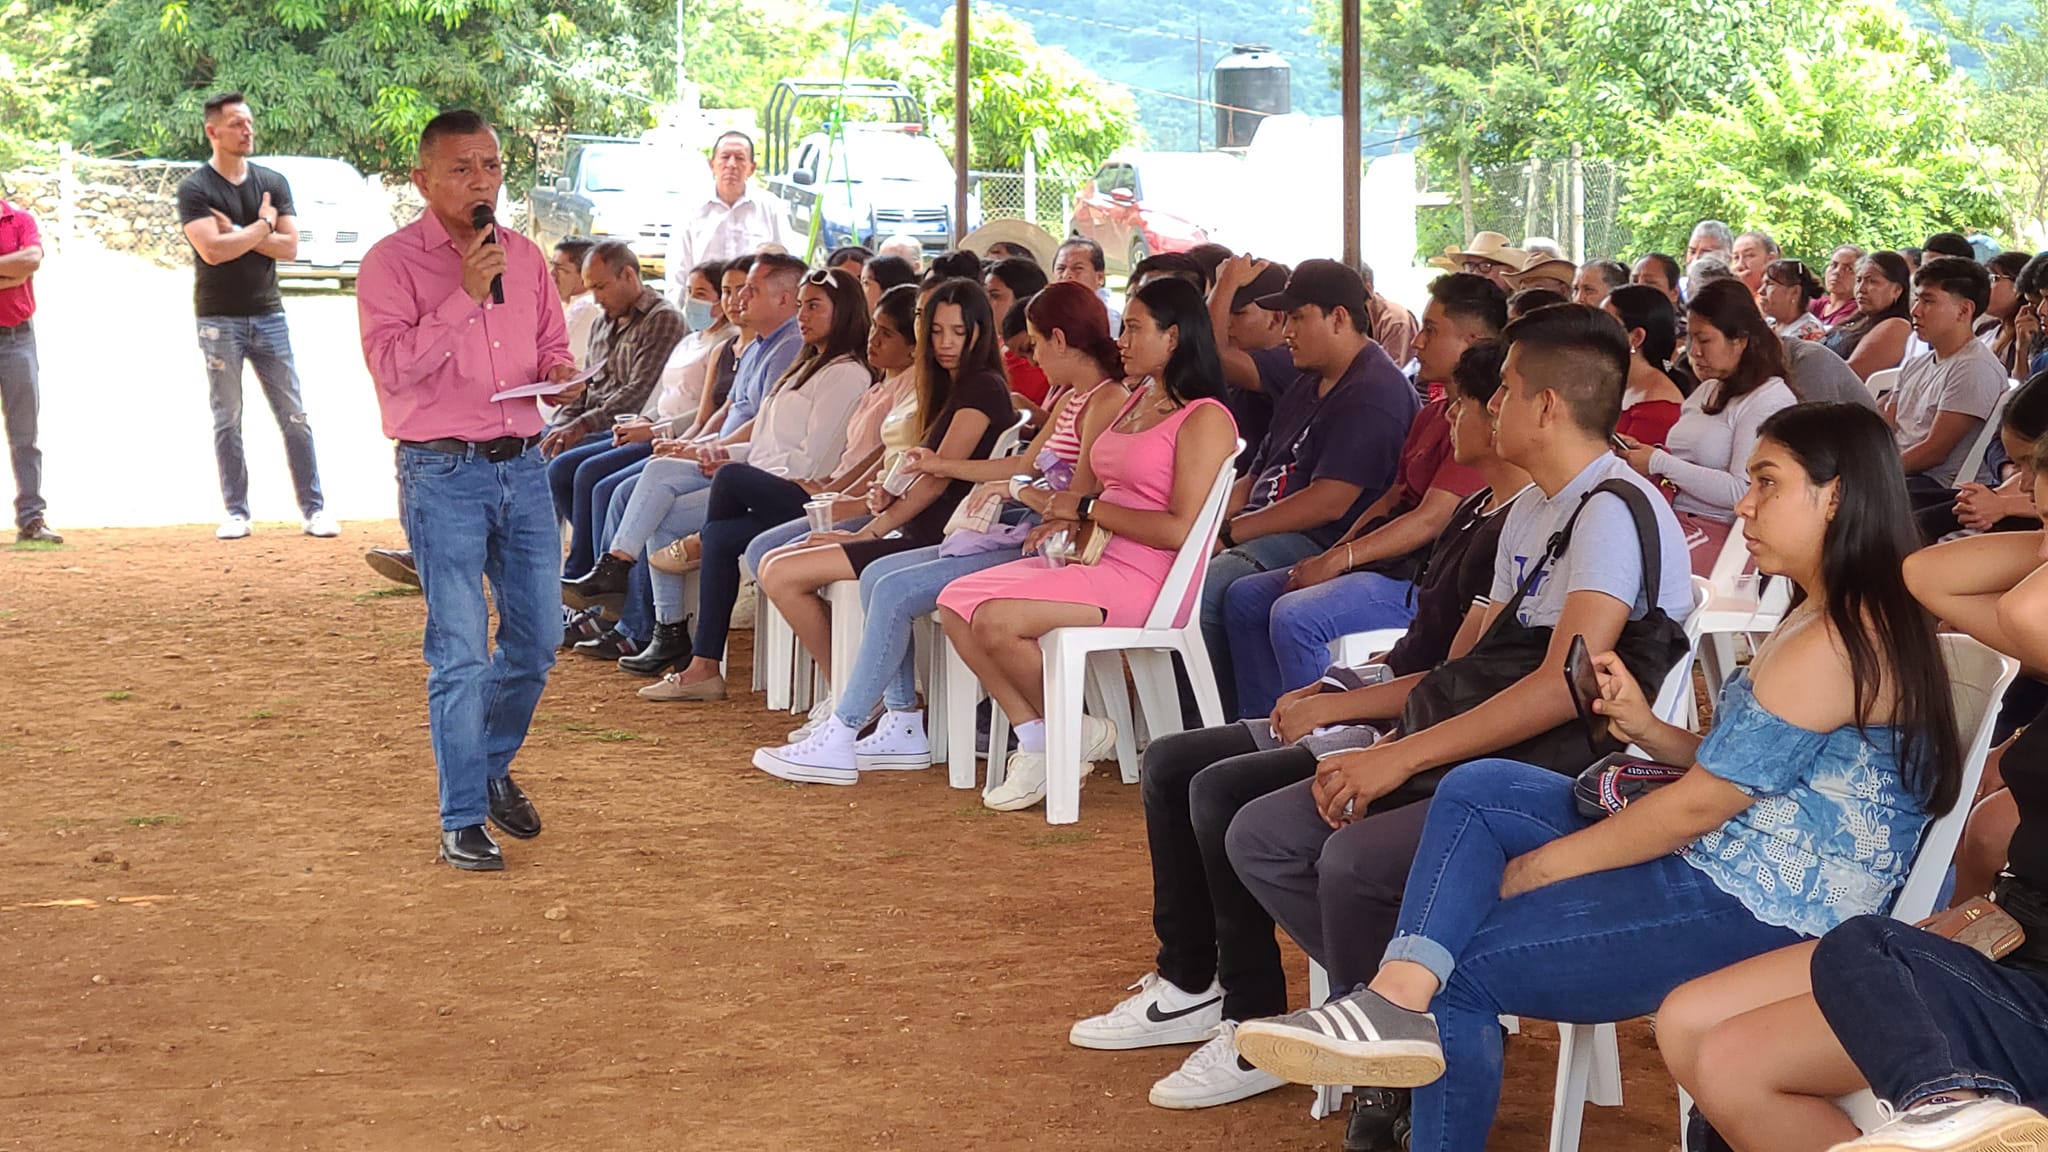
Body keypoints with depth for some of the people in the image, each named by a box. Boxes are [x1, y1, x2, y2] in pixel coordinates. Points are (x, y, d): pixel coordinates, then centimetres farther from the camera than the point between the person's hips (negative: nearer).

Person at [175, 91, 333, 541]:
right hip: (219, 319, -3)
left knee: (294, 415, 0)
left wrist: (236, 233, -11)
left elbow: (289, 246, -2)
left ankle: (314, 509, 3)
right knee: (227, 420, 3)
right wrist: (262, 226, -8)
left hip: (268, 314, 3)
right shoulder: (195, 188, -4)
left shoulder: (273, 183, 8)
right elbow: (212, 250, -17)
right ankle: (236, 512, 9)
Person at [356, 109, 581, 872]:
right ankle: (463, 821, 2)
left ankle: (493, 766, 35)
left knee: (536, 637, 11)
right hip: (443, 472, -6)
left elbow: (552, 346, 23)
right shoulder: (393, 263, -5)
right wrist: (466, 295, -20)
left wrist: (560, 374, 0)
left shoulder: (525, 258, 12)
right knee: (460, 652, -6)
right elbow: (393, 366, -17)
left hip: (523, 465, 6)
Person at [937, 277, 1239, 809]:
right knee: (955, 602, -6)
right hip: (1095, 560, 10)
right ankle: (1035, 740, -5)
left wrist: (1088, 508, -11)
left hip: (1145, 578, -10)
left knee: (997, 620, -25)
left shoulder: (1206, 419, -10)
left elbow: (1180, 530, -19)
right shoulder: (1130, 402, 18)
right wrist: (1063, 515, 0)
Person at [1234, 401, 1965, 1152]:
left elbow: (1701, 805, -18)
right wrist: (1649, 731, 1)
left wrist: (1537, 869, -10)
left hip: (1758, 913, -11)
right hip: (1725, 866, 11)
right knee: (1476, 791, -5)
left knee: (1460, 964, -15)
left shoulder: (1838, 641, -18)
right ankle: (1400, 997, -23)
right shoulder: (1821, 617, 17)